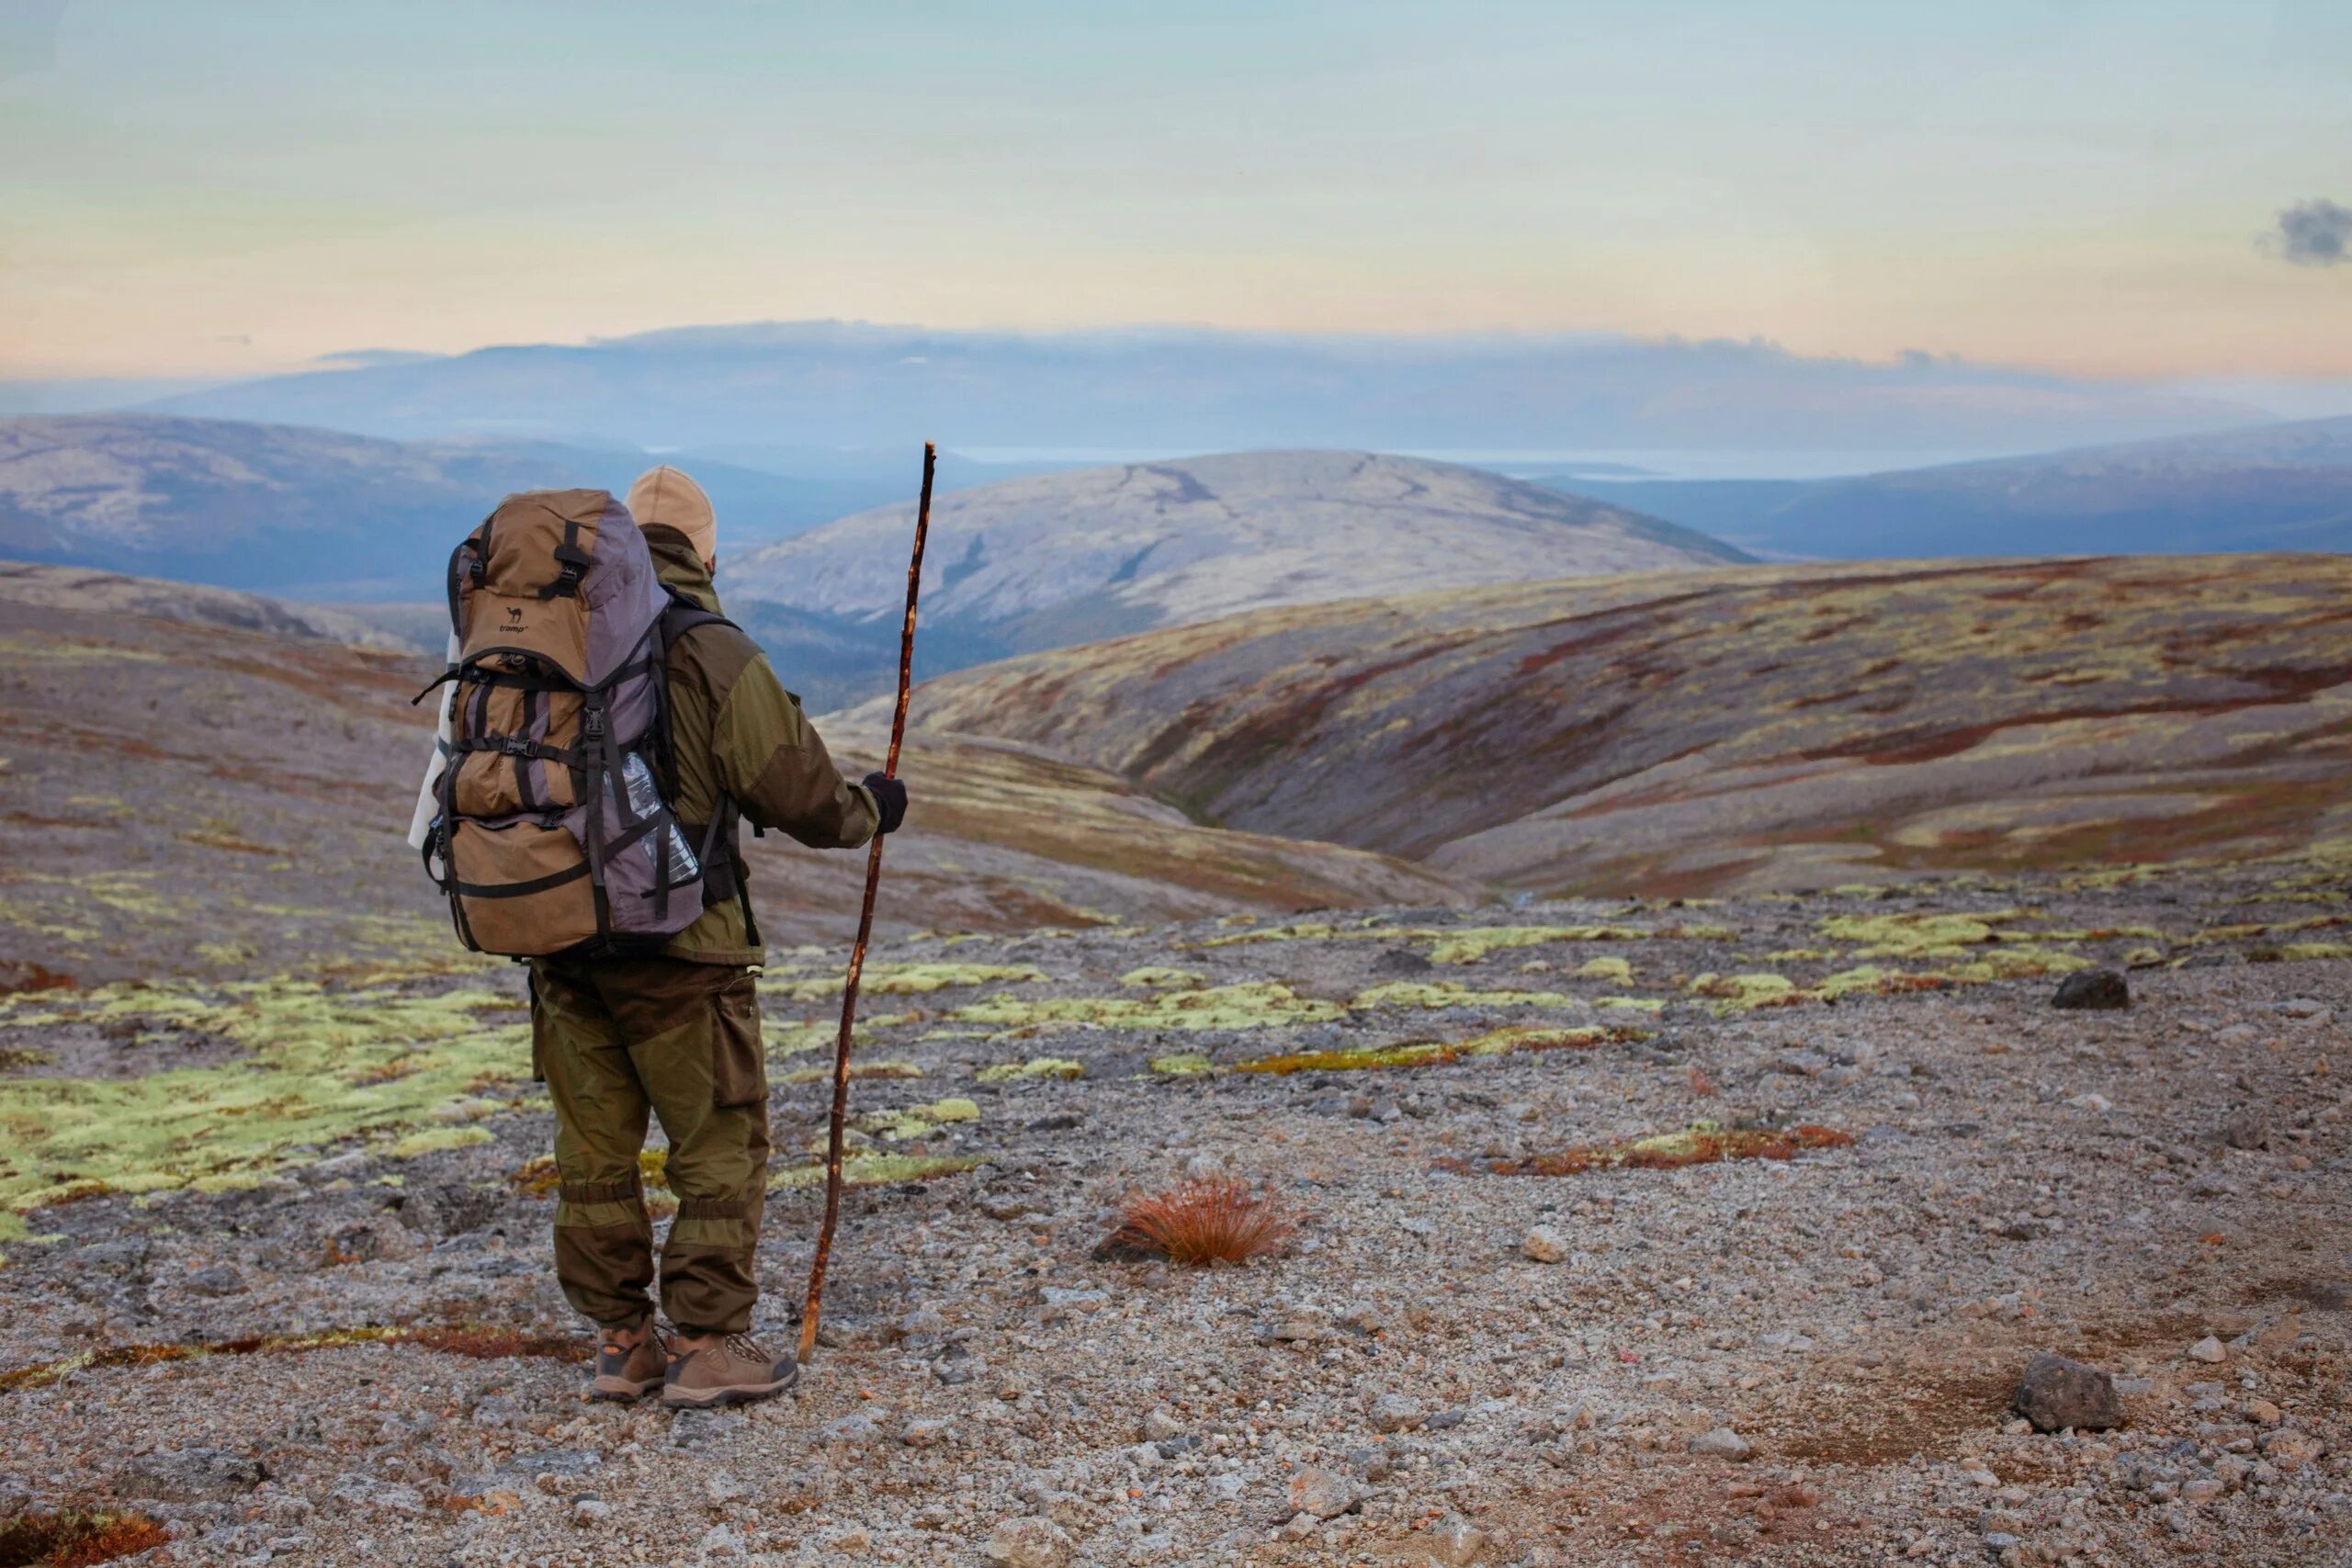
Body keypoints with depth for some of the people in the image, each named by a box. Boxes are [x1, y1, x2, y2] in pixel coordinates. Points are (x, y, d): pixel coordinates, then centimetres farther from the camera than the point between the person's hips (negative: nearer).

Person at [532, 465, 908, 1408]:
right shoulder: (717, 658, -11)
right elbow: (800, 795, -9)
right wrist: (870, 808, 10)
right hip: (677, 943, -5)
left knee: (595, 1151, 13)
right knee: (720, 1146, 7)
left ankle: (620, 1343, 20)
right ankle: (705, 1345, 9)